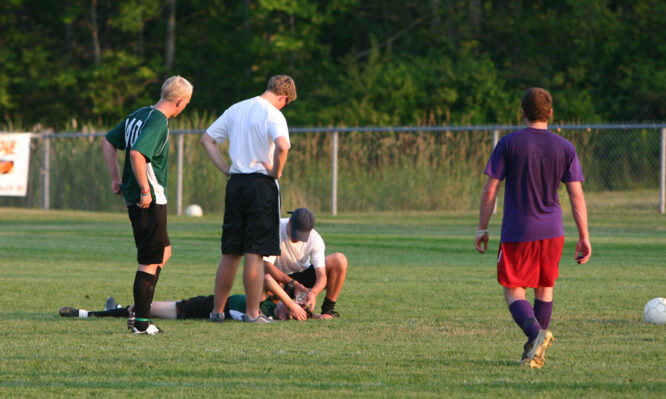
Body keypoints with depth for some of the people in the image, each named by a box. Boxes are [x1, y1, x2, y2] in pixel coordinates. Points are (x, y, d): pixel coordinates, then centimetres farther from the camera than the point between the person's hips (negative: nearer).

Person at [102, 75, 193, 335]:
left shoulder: (139, 115, 12)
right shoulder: (157, 122, -17)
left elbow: (108, 141, 19)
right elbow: (137, 153, -30)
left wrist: (116, 178, 18)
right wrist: (145, 190, -24)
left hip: (134, 198, 10)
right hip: (149, 201, -10)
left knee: (164, 251, 20)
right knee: (150, 261, -3)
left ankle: (139, 311, 18)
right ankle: (141, 322, -1)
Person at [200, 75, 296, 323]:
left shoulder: (236, 109, 13)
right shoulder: (273, 114, -9)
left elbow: (207, 139, 16)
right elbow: (282, 146, -27)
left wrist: (225, 169, 10)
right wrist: (276, 172, -11)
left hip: (235, 182, 6)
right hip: (261, 183, -6)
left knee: (230, 253, 13)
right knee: (254, 253, -3)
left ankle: (217, 311, 16)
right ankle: (253, 313, 0)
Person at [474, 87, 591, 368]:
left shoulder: (508, 144, -4)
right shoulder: (565, 148, 2)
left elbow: (489, 191, -5)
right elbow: (577, 196, -1)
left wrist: (482, 230, 4)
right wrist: (584, 237, 3)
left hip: (516, 233, -3)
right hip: (552, 232, 3)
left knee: (513, 292, 3)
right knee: (544, 288, 17)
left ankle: (536, 332, -24)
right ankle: (534, 352, 16)